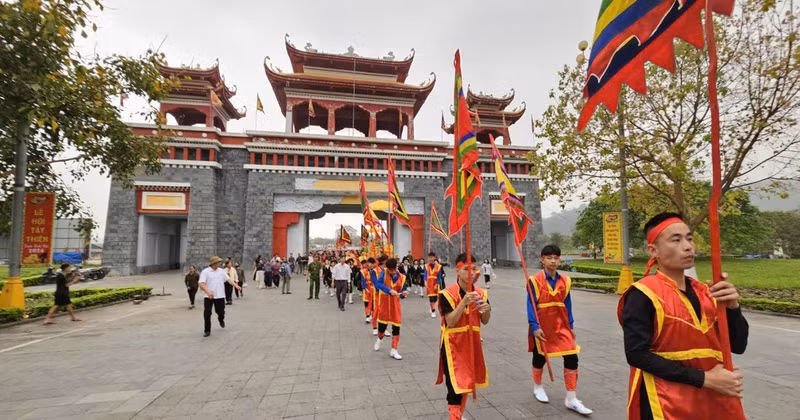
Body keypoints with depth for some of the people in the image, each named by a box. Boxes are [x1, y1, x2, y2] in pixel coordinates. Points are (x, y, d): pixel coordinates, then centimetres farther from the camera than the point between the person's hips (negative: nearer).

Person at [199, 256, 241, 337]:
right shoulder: (205, 272, -7)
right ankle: (207, 330, 15)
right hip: (209, 297, -3)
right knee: (207, 314, -1)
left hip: (220, 296, 3)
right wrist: (207, 291, -31)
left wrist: (235, 285, -9)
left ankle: (221, 319, 45)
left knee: (221, 312, 10)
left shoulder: (221, 271, 7)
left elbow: (228, 279, 6)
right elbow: (201, 283, -16)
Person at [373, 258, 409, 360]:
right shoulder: (384, 273, -9)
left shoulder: (402, 278, -4)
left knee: (396, 328, -1)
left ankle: (393, 351, 12)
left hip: (395, 305, 1)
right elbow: (377, 284, -26)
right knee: (382, 325, 12)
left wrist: (404, 293, -20)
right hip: (384, 303, -1)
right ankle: (379, 340, 45)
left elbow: (401, 294, 4)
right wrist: (389, 290, -35)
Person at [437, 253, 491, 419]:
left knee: (466, 380, 21)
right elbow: (450, 322, -24)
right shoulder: (447, 293, -19)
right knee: (455, 383, -7)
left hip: (472, 342, 6)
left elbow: (485, 321, 4)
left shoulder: (481, 293, -2)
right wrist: (464, 302, -34)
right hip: (453, 344, -6)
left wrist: (486, 310, -19)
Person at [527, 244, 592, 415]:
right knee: (540, 357, 13)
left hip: (561, 325, 4)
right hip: (542, 326, -4)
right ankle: (538, 386, 40)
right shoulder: (535, 280, -13)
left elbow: (567, 305, 9)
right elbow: (531, 305, -14)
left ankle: (571, 399, 12)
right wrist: (534, 327, -20)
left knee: (572, 357, -2)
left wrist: (571, 326, 9)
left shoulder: (565, 281, 2)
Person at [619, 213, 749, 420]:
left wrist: (732, 307, -12)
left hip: (716, 400, 6)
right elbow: (637, 354, -20)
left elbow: (738, 346, 4)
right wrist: (704, 379, -19)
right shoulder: (642, 295, -17)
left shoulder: (705, 292, 3)